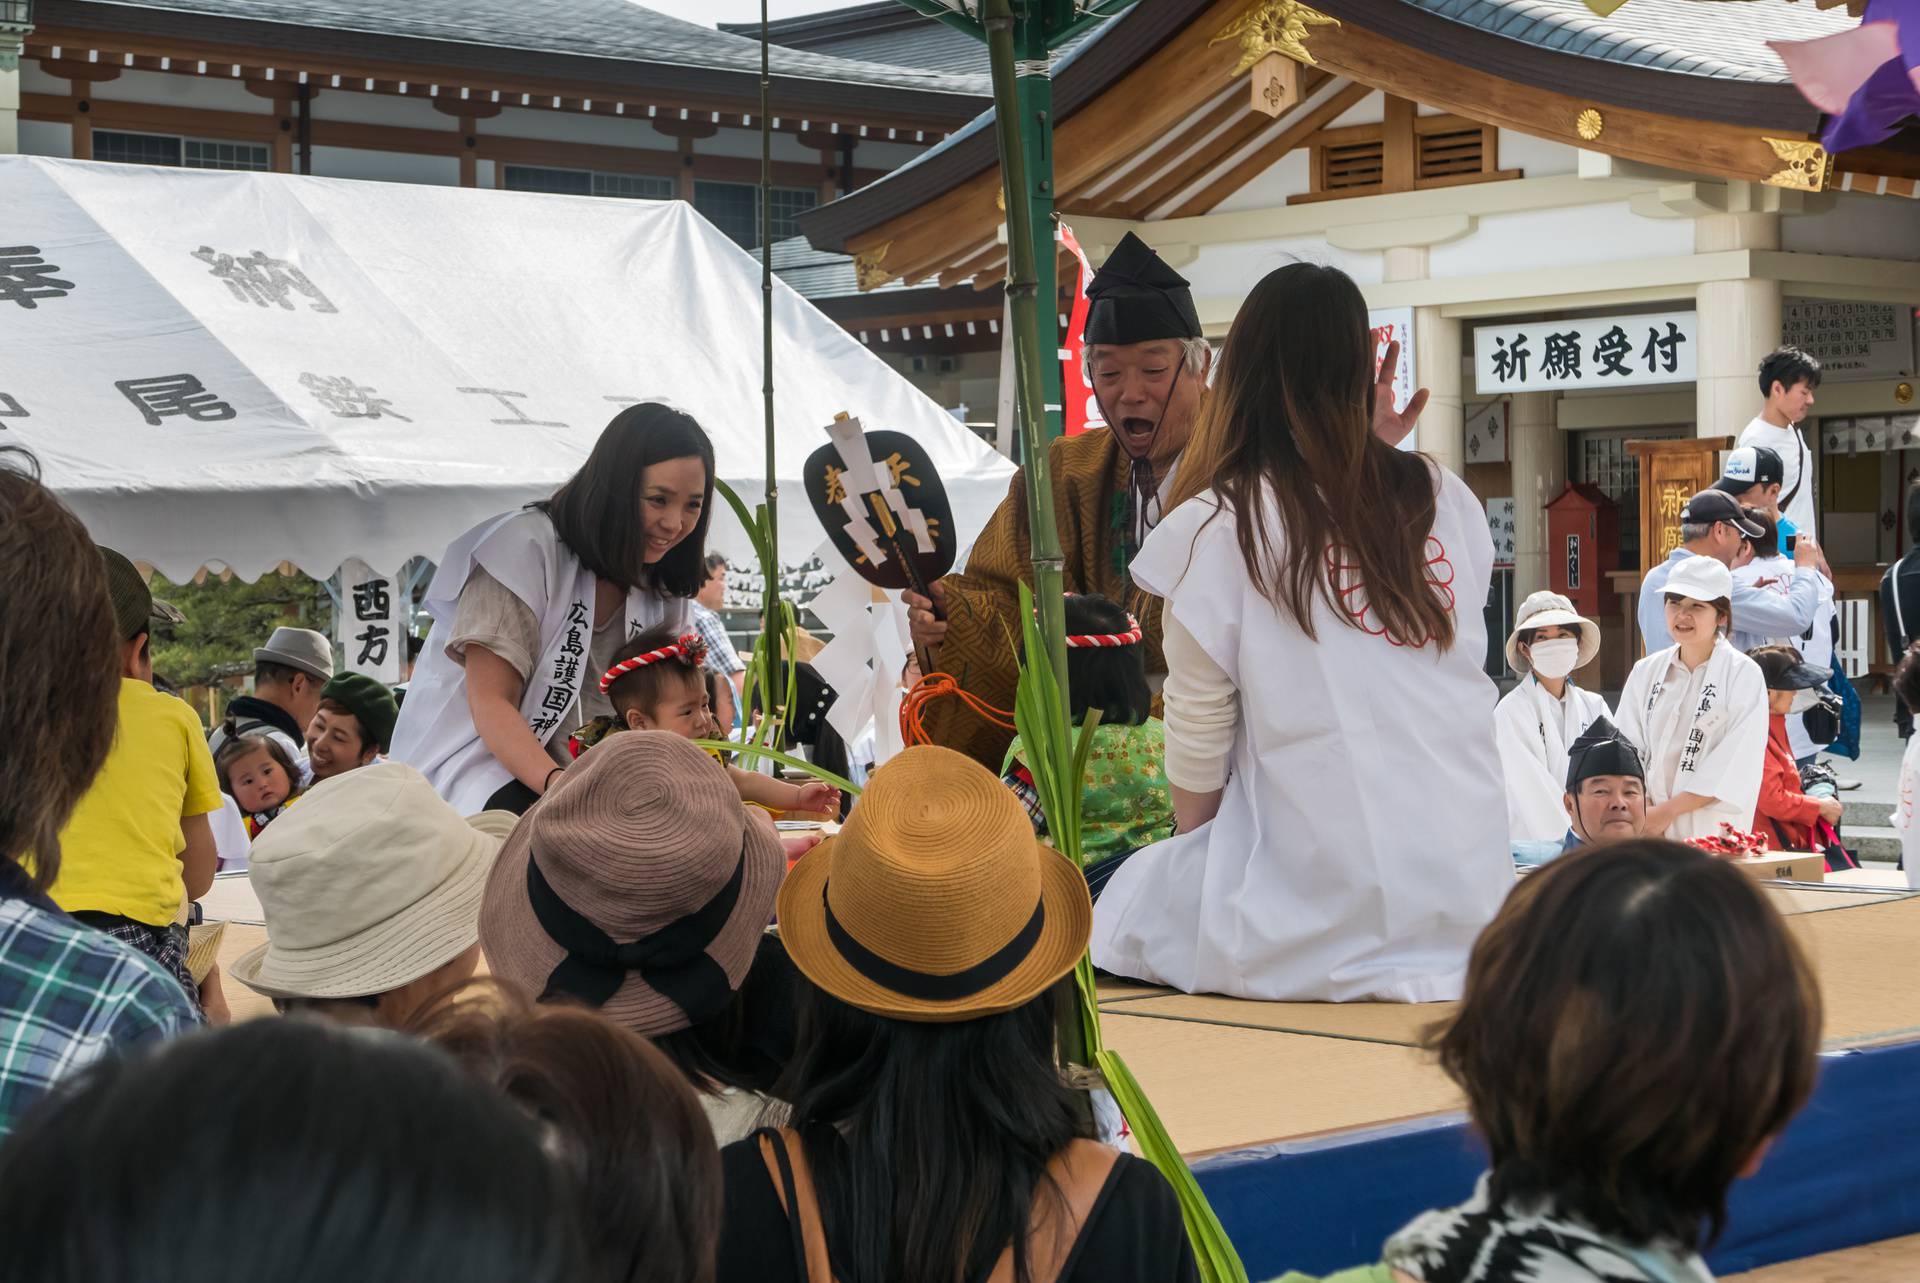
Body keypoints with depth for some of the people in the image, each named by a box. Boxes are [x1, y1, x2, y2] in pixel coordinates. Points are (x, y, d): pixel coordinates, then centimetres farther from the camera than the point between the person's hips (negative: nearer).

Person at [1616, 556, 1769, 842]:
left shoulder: (1743, 675, -2)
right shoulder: (1645, 672, 12)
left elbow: (1736, 766, -9)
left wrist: (1668, 810, -10)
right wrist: (1644, 812, -9)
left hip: (1714, 831, -3)